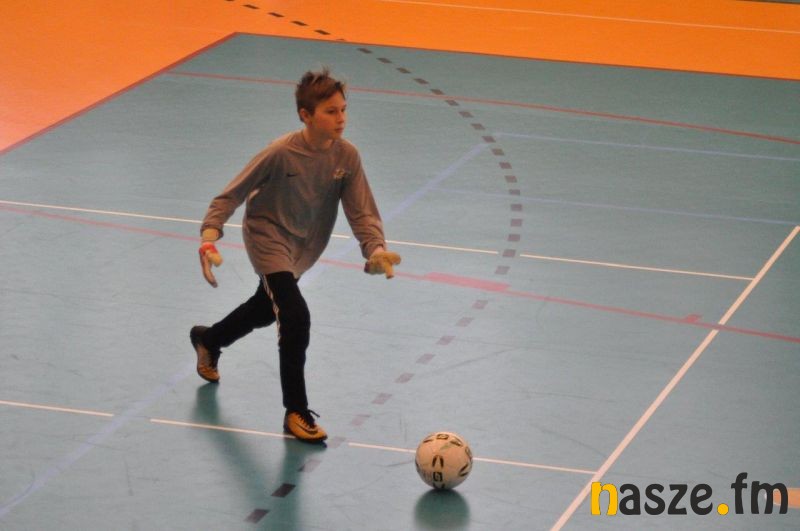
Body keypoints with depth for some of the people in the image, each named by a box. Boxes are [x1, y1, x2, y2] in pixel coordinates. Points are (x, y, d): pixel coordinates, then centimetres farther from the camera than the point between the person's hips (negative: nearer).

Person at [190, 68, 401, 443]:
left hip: (304, 249, 6)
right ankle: (296, 413, -10)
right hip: (268, 239, -6)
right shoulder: (281, 154, -28)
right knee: (296, 318, -21)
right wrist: (209, 238, -33)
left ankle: (208, 341, 58)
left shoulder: (346, 156, -16)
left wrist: (376, 249, -33)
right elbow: (231, 195, -21)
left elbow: (361, 212, -14)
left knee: (265, 310, 26)